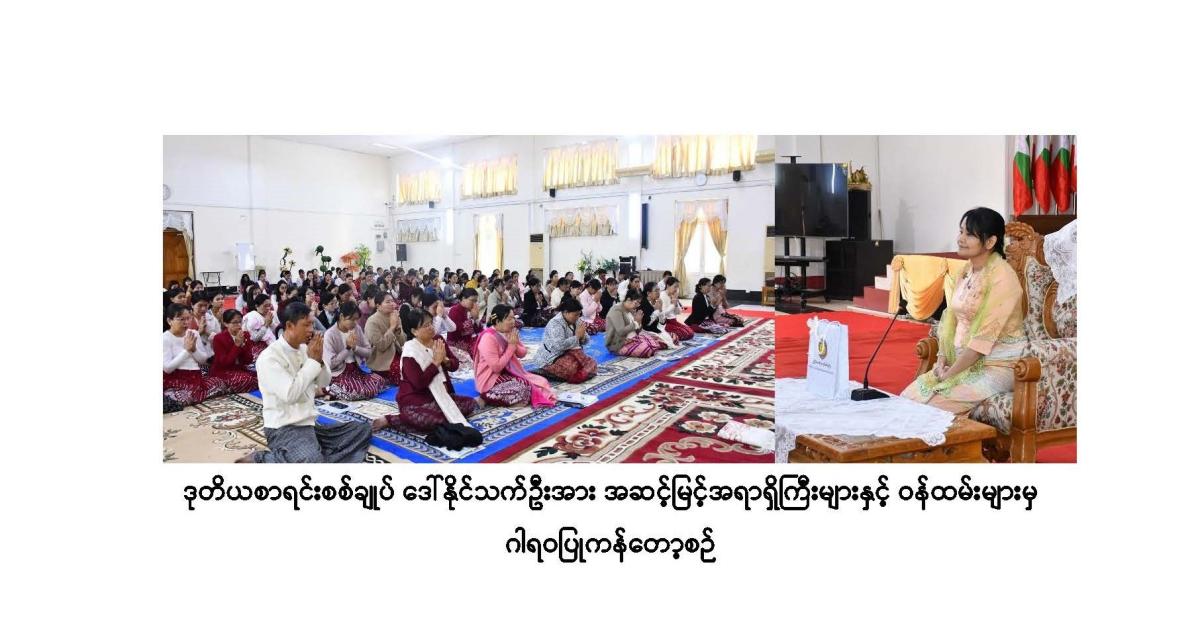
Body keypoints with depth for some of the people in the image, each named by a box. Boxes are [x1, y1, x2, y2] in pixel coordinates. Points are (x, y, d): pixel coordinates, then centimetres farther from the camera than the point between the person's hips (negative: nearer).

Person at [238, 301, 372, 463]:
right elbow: (290, 395, -25)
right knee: (313, 461, -34)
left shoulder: (304, 349, 9)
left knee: (362, 430, 0)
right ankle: (257, 459, -10)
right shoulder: (269, 357, -14)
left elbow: (324, 383, 14)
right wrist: (313, 361, -17)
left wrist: (319, 360, -6)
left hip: (309, 424, 8)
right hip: (283, 428, -8)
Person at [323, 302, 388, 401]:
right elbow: (330, 364, -15)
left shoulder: (357, 329, 4)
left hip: (357, 370, 6)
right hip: (339, 374, -6)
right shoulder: (330, 334, -12)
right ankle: (331, 390, -4)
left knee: (381, 381, -19)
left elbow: (368, 353, 4)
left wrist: (355, 347, -14)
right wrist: (348, 347, -17)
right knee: (361, 392, -31)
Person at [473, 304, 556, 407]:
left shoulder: (509, 332, 2)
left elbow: (522, 353, 9)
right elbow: (496, 367, -27)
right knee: (524, 388, -27)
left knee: (541, 381, -4)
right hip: (491, 381, -8)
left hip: (508, 373, 8)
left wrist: (515, 344, -13)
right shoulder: (488, 338, -23)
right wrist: (511, 346, -21)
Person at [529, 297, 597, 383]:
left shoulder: (576, 321, 5)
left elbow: (586, 340, 11)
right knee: (571, 368, -32)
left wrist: (582, 336, -14)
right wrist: (577, 336, -24)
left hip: (569, 353, 8)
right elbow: (559, 346, -33)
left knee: (591, 363, -8)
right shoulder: (555, 324, -20)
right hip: (551, 358, -8)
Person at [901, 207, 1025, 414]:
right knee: (909, 396, -11)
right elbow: (951, 318, 11)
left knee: (935, 403, -24)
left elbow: (985, 335, -20)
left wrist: (951, 373, -17)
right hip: (965, 361, 7)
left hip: (998, 365, -7)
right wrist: (942, 357, -2)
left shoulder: (1002, 277, -15)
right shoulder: (964, 272, 9)